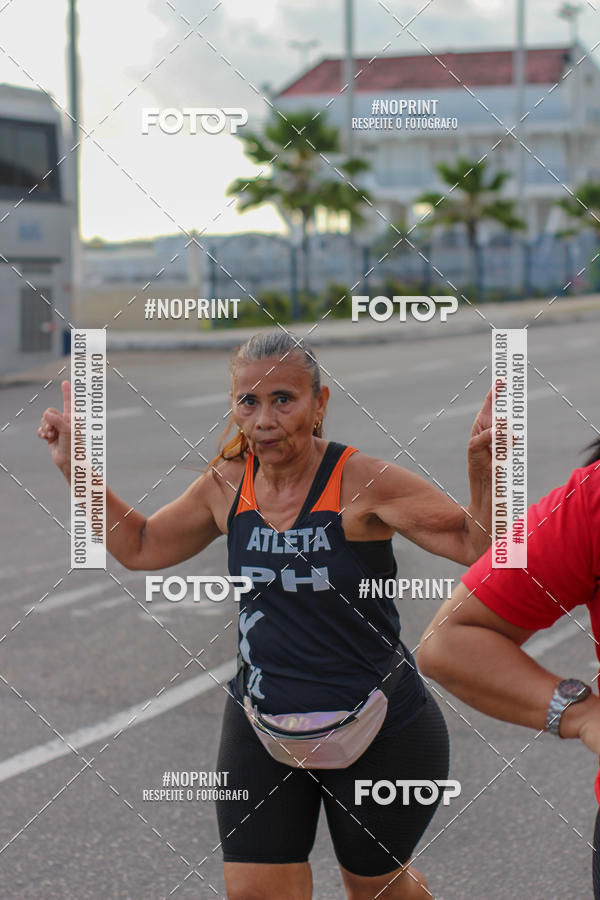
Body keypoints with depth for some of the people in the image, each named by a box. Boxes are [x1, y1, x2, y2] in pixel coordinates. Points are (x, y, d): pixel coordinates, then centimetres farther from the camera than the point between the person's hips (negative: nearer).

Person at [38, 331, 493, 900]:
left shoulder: (364, 483, -17)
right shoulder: (227, 485, -3)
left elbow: (476, 545, -16)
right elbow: (141, 546, 13)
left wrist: (482, 466, -33)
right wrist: (74, 465, 8)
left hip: (378, 734, -4)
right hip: (261, 728, 4)